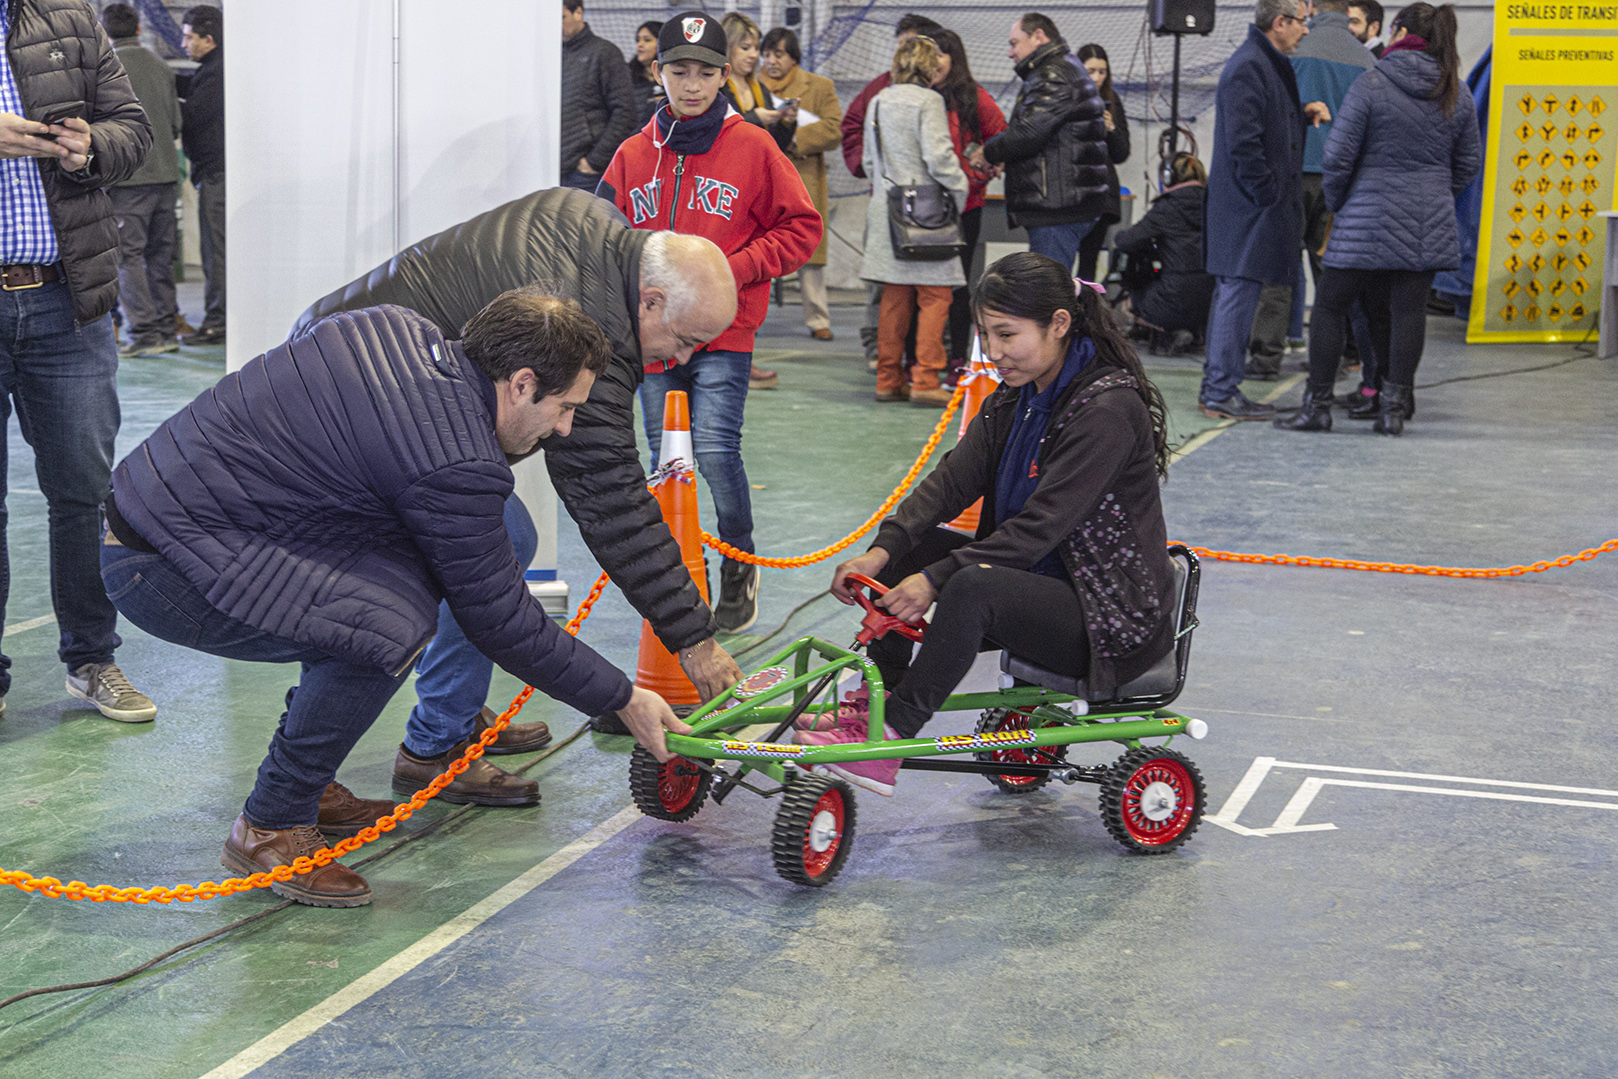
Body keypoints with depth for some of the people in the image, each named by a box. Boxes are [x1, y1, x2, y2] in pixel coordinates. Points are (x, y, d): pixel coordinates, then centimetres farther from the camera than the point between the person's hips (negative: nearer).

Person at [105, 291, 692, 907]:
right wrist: (625, 701, 0)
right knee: (392, 623, -23)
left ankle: (306, 787, 21)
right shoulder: (454, 465, -20)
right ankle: (269, 828, -7)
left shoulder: (401, 330, 6)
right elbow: (502, 622, -11)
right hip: (164, 568, -10)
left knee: (415, 568, 13)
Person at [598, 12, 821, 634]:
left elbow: (801, 228, 0)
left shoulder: (752, 147, -2)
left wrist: (732, 270, -10)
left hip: (724, 332, -3)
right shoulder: (634, 154, 7)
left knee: (715, 450, -14)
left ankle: (740, 563, 7)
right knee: (666, 459, 6)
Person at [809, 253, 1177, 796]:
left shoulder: (1109, 407, -21)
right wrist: (881, 551, -18)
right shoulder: (1016, 398, 6)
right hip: (1040, 580, 9)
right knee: (908, 549, -3)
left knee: (973, 586, -33)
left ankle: (886, 743, -25)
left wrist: (935, 579, -29)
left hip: (1114, 616, -9)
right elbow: (951, 480, -3)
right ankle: (872, 703, 1)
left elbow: (1042, 526, -26)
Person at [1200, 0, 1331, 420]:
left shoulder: (1268, 64, 16)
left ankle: (1216, 386, 20)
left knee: (1233, 295, 14)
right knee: (1239, 294, -8)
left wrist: (1304, 112, 9)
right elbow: (1242, 141, -22)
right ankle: (1221, 393, -4)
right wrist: (1268, 194, -19)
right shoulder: (1248, 66, -17)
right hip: (1248, 208, -11)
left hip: (1248, 207, 11)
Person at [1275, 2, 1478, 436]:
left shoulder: (1371, 84, -10)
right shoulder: (1457, 94, 5)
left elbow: (1338, 154, -10)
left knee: (1330, 305, 6)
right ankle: (1394, 406, 8)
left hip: (1370, 219, -4)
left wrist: (1335, 203, 5)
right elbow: (1468, 162, 12)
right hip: (1430, 222, 5)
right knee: (1407, 310, 7)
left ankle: (1318, 405, 8)